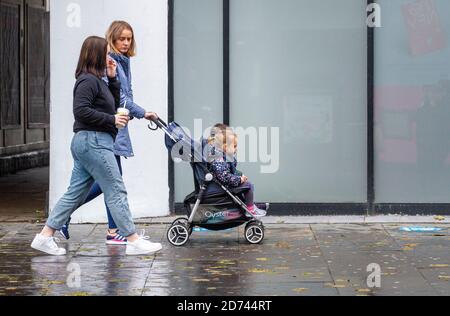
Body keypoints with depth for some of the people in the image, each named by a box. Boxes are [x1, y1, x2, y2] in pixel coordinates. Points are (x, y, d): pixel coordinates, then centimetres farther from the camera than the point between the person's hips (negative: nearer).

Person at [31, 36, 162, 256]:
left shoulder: (96, 80, 19)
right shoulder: (88, 80, -12)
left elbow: (113, 105, 22)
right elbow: (81, 110, -21)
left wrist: (112, 79, 13)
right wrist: (112, 119, -18)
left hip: (86, 143, 10)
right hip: (93, 141, -10)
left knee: (76, 193, 10)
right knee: (116, 191, -6)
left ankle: (45, 236, 11)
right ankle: (133, 242, -3)